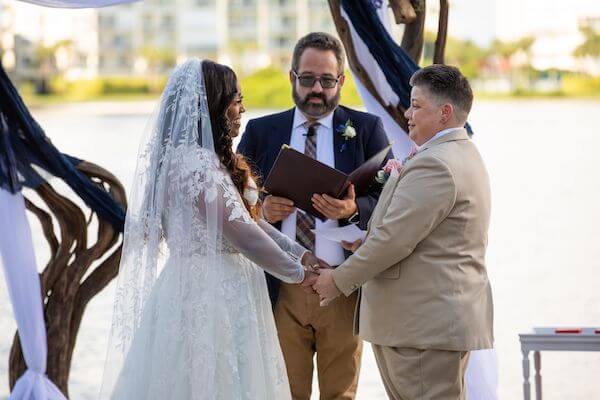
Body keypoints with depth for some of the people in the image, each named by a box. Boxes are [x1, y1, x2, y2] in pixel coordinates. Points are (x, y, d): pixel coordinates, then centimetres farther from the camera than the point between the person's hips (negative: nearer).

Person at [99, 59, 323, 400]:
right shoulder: (195, 162, -19)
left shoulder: (208, 157, 13)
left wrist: (300, 254, 8)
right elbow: (240, 231, -19)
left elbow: (249, 218, 14)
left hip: (212, 289, 10)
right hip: (211, 296, -10)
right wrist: (296, 272, -8)